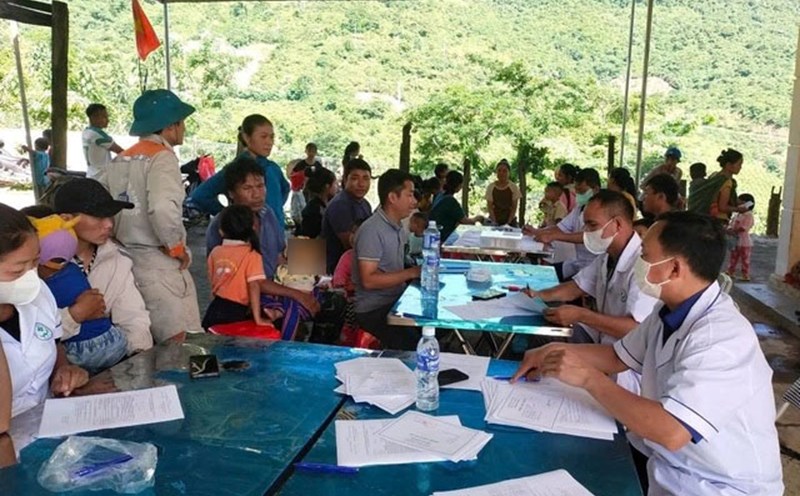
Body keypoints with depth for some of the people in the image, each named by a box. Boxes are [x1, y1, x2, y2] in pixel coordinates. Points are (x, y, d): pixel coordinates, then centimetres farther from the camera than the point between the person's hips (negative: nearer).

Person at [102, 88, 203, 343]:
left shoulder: (120, 160, 13)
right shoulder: (162, 156, -11)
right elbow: (163, 209, -27)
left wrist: (120, 240, 16)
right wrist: (177, 248, -13)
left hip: (125, 260, 8)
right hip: (157, 264, -8)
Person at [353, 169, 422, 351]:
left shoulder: (398, 227, 13)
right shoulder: (372, 230, -16)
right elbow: (369, 280, -21)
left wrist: (419, 269, 3)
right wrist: (411, 273, -17)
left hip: (396, 301, 9)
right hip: (374, 309, -9)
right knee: (416, 346, -25)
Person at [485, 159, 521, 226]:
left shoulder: (513, 187, -2)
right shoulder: (490, 187, 0)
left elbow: (514, 207, -3)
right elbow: (489, 206, -2)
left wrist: (508, 222, -13)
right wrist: (494, 222, -12)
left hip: (510, 221, -1)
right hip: (494, 221, 1)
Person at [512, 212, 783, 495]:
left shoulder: (722, 337, -29)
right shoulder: (670, 310, 0)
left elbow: (671, 431, -35)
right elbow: (619, 357, 13)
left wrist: (588, 377, -27)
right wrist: (556, 352, -3)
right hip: (666, 461, 7)